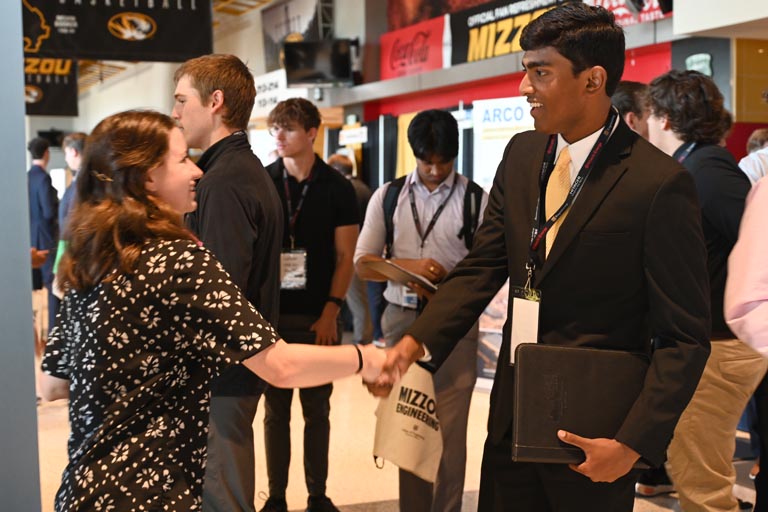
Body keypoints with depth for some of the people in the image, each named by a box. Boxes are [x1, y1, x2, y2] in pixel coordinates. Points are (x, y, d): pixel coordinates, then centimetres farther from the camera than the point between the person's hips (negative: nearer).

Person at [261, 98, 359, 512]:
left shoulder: (337, 188, 1)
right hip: (272, 314, 1)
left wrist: (331, 311, -8)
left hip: (319, 318, 0)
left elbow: (344, 257, 1)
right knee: (276, 410, 7)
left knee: (317, 409, 8)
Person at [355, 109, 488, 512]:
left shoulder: (475, 199, -2)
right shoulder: (388, 196, 6)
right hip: (402, 318, 3)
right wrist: (410, 267, -13)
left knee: (450, 430, 0)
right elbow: (363, 262, 4)